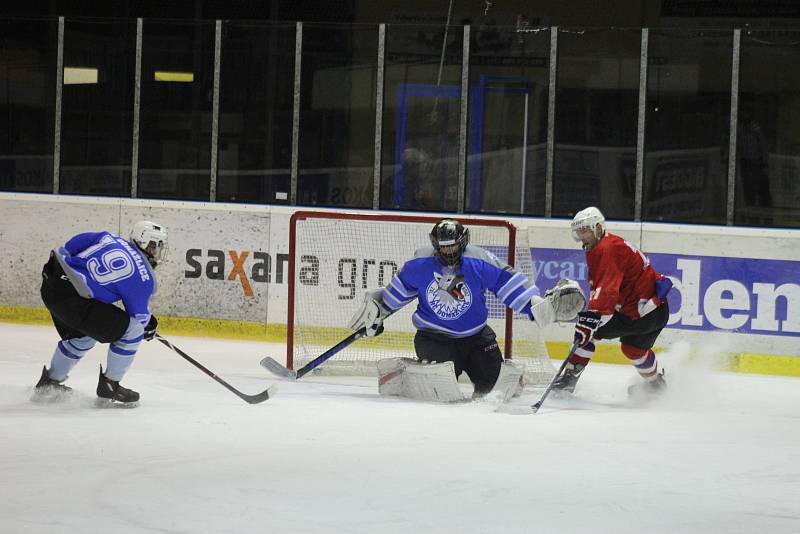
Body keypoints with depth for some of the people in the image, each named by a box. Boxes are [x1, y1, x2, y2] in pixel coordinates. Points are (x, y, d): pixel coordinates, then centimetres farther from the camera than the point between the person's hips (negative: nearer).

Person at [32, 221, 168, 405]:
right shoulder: (143, 279, -6)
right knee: (132, 329, -1)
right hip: (71, 299, -9)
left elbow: (68, 248, 12)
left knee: (83, 336, 33)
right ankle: (110, 386, 9)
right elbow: (139, 316, 4)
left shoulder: (109, 238, 10)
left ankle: (49, 383, 45)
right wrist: (150, 324, 24)